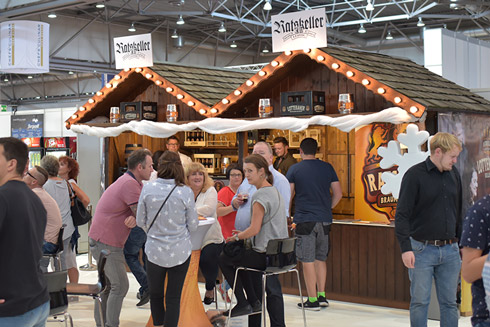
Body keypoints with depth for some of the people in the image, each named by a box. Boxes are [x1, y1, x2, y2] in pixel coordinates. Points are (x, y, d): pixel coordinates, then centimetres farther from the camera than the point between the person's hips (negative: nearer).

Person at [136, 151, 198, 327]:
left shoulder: (148, 188, -8)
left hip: (154, 251, 1)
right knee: (173, 298, 8)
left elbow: (140, 221, 1)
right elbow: (193, 225, -2)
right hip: (180, 251, -1)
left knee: (155, 295, 19)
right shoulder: (186, 192, -10)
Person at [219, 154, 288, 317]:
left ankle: (243, 304, 11)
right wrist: (244, 234, 17)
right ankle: (254, 302, 27)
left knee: (224, 259, 8)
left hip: (265, 255, -9)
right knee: (239, 257, 30)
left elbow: (255, 229, -21)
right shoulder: (275, 192, 11)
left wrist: (237, 237, -4)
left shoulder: (260, 195, -18)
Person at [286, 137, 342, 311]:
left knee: (308, 261, 0)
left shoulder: (294, 169, -1)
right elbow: (338, 193, 8)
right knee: (321, 258, 16)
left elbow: (288, 195, -1)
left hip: (304, 220, -4)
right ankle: (322, 296, 17)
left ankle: (312, 300, 2)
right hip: (324, 220, 4)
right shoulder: (327, 168, 6)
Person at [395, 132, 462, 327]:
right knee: (420, 302, 2)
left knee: (449, 303, 9)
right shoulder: (415, 175, -8)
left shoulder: (453, 174, 10)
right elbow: (402, 214, -11)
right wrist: (406, 248, -19)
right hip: (422, 250, -5)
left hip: (450, 250, 5)